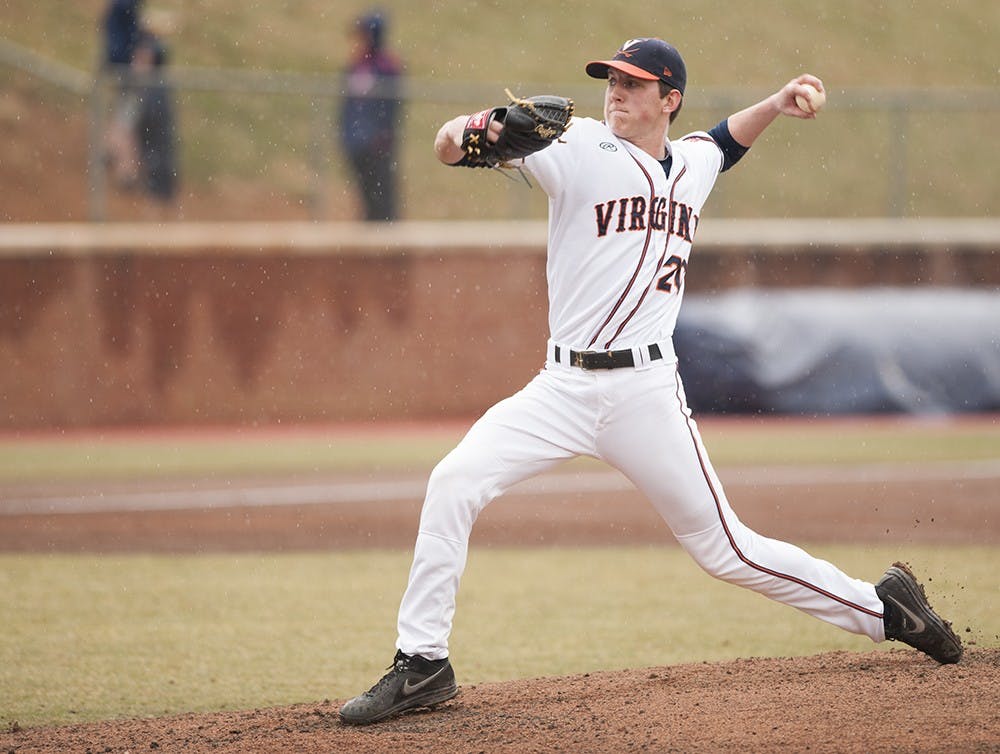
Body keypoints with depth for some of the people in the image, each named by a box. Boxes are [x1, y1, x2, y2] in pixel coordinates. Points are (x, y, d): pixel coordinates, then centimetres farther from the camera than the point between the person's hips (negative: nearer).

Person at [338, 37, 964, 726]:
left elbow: (723, 142, 38)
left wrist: (776, 104, 20)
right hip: (563, 386, -1)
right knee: (454, 483, -19)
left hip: (646, 391, 1)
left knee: (724, 548, 2)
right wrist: (460, 133, -41)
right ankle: (423, 665, -10)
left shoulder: (691, 165, 10)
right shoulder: (581, 148, -3)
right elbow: (455, 147, -17)